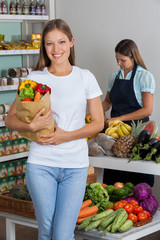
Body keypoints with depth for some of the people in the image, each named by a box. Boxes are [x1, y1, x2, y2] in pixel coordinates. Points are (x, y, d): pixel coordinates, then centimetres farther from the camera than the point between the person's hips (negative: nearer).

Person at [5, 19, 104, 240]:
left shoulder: (85, 78, 4)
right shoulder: (34, 79, 3)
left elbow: (98, 122, 4)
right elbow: (10, 119, 4)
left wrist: (66, 136, -10)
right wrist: (32, 126, -16)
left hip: (75, 165, 0)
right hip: (41, 164, 1)